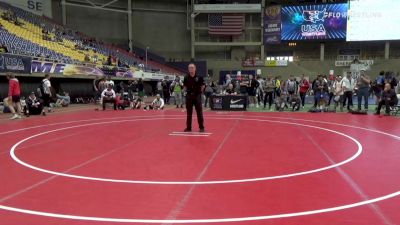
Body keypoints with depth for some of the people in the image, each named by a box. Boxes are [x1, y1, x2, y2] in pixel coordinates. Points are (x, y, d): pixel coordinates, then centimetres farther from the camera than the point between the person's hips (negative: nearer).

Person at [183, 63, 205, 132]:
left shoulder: (199, 77, -6)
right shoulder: (186, 77, 1)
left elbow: (203, 85, 4)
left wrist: (200, 91, 0)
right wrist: (187, 91, 5)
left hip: (197, 96, -2)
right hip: (189, 96, 2)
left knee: (199, 112, 0)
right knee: (189, 113, 8)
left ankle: (201, 127, 7)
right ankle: (188, 127, 16)